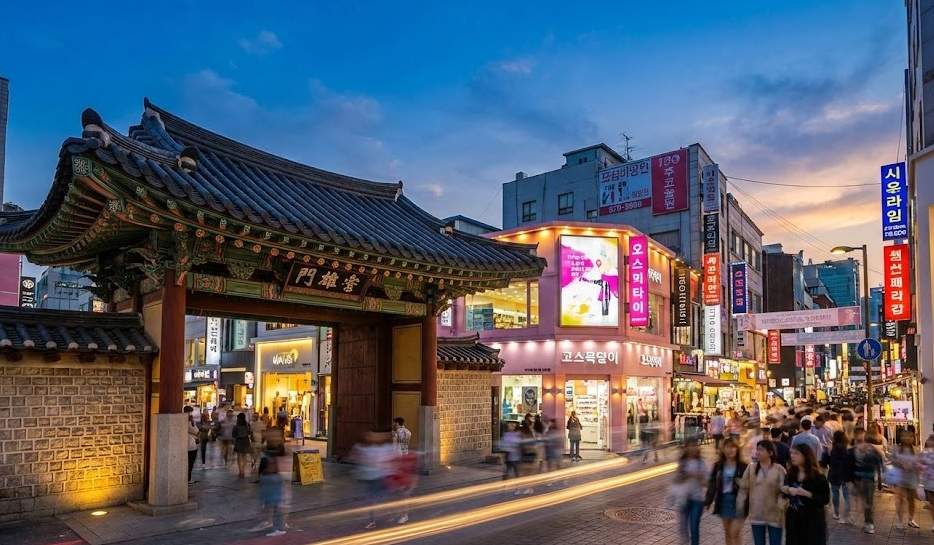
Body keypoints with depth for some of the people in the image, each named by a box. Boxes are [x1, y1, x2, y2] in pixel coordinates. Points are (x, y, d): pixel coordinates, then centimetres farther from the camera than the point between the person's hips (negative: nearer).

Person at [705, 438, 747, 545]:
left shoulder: (742, 466, -8)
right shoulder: (718, 466, 3)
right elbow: (712, 484, 5)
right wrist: (707, 502, 2)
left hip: (737, 501, -4)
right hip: (723, 500, 4)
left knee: (735, 532, -6)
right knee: (727, 533, 14)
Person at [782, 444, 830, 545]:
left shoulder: (818, 477, -10)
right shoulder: (790, 474, 4)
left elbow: (825, 499, -12)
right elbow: (786, 494, 14)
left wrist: (806, 494, -24)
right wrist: (786, 491, -9)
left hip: (813, 522, -5)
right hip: (793, 521, 5)